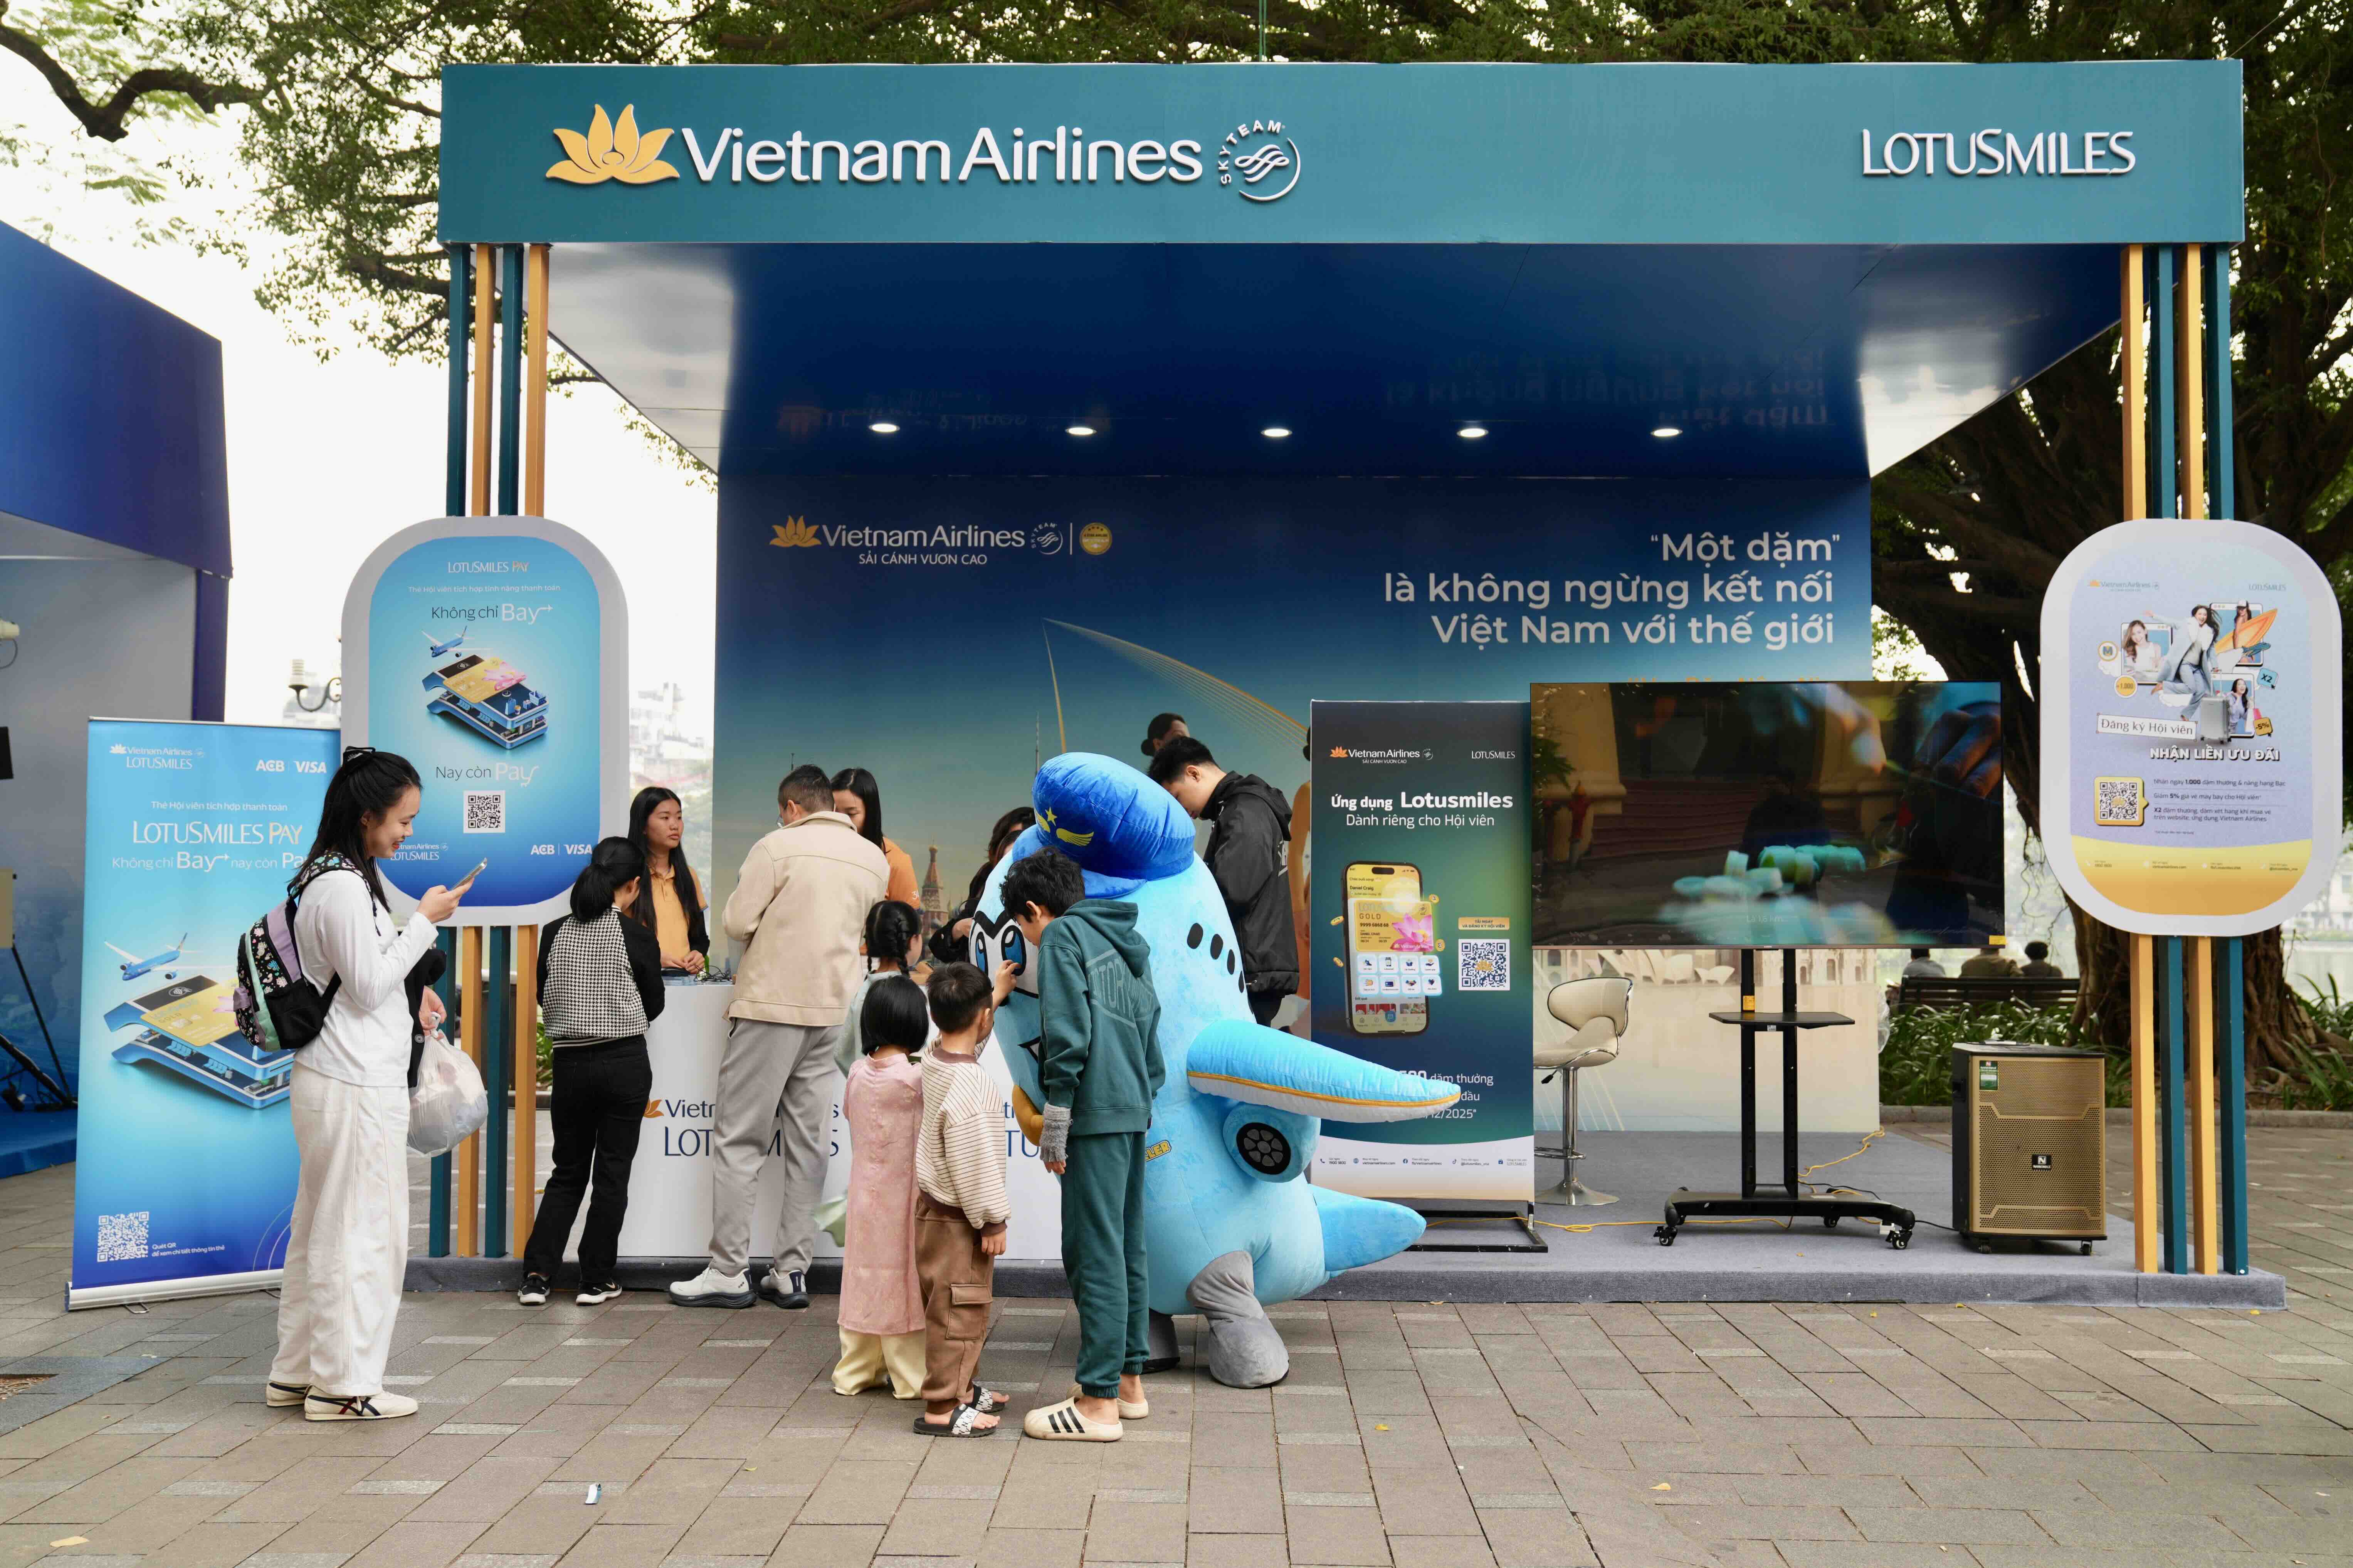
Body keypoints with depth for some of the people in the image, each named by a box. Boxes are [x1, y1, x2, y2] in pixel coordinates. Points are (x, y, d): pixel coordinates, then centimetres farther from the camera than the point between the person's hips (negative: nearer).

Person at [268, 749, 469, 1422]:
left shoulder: (328, 878, 13)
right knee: (364, 1232, -2)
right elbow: (369, 985, -17)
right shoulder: (344, 887, -18)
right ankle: (345, 1384, 6)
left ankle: (297, 1372, 24)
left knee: (321, 1228, 16)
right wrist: (424, 922, -12)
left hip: (332, 1080, 10)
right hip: (357, 1085, -10)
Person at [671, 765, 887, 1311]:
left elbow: (736, 924, -10)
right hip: (833, 1010, 5)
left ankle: (727, 1272, 1)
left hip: (771, 1004, -5)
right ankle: (792, 1272, 9)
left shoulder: (778, 846, -7)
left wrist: (765, 927, 11)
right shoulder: (874, 859, 10)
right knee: (808, 1142, 8)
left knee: (739, 1138, 1)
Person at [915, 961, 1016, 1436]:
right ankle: (942, 1409, 5)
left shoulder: (935, 1059, 1)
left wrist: (995, 992, 35)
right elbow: (973, 1162, -25)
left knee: (966, 1307, 21)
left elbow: (964, 1034, 26)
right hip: (955, 1218, -10)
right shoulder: (969, 1085, -27)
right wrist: (992, 1220, -17)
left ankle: (962, 1386, 33)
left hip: (935, 1206, 10)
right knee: (957, 1309, -2)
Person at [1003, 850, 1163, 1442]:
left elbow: (1068, 1036, -14)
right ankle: (1129, 1382, 21)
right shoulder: (1124, 942, 21)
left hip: (1095, 1115, -9)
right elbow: (1150, 1031, 20)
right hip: (1134, 1112, 9)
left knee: (1094, 1254, -6)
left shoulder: (1062, 937, -4)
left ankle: (1098, 1403, -4)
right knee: (1126, 1249, 14)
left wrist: (1055, 1127, -11)